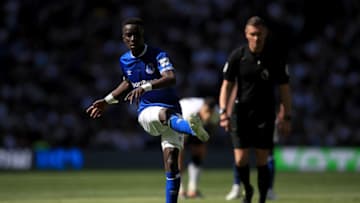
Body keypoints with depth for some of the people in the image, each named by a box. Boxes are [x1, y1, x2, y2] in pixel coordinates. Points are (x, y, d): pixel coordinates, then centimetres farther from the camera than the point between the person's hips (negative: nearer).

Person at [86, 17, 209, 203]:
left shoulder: (158, 55, -9)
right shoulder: (124, 61, 7)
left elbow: (171, 79, -28)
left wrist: (146, 86, -42)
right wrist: (107, 101, 27)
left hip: (171, 110, -1)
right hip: (147, 112, 1)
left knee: (171, 162, -13)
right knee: (164, 114, -38)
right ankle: (191, 128, -70)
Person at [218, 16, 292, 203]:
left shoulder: (276, 57, -4)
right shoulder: (237, 56, -4)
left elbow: (284, 89, 3)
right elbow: (227, 85, 2)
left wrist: (287, 118, 0)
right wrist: (223, 112, -8)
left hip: (266, 116, -1)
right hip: (243, 114, 1)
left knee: (262, 161, -4)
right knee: (240, 160, -6)